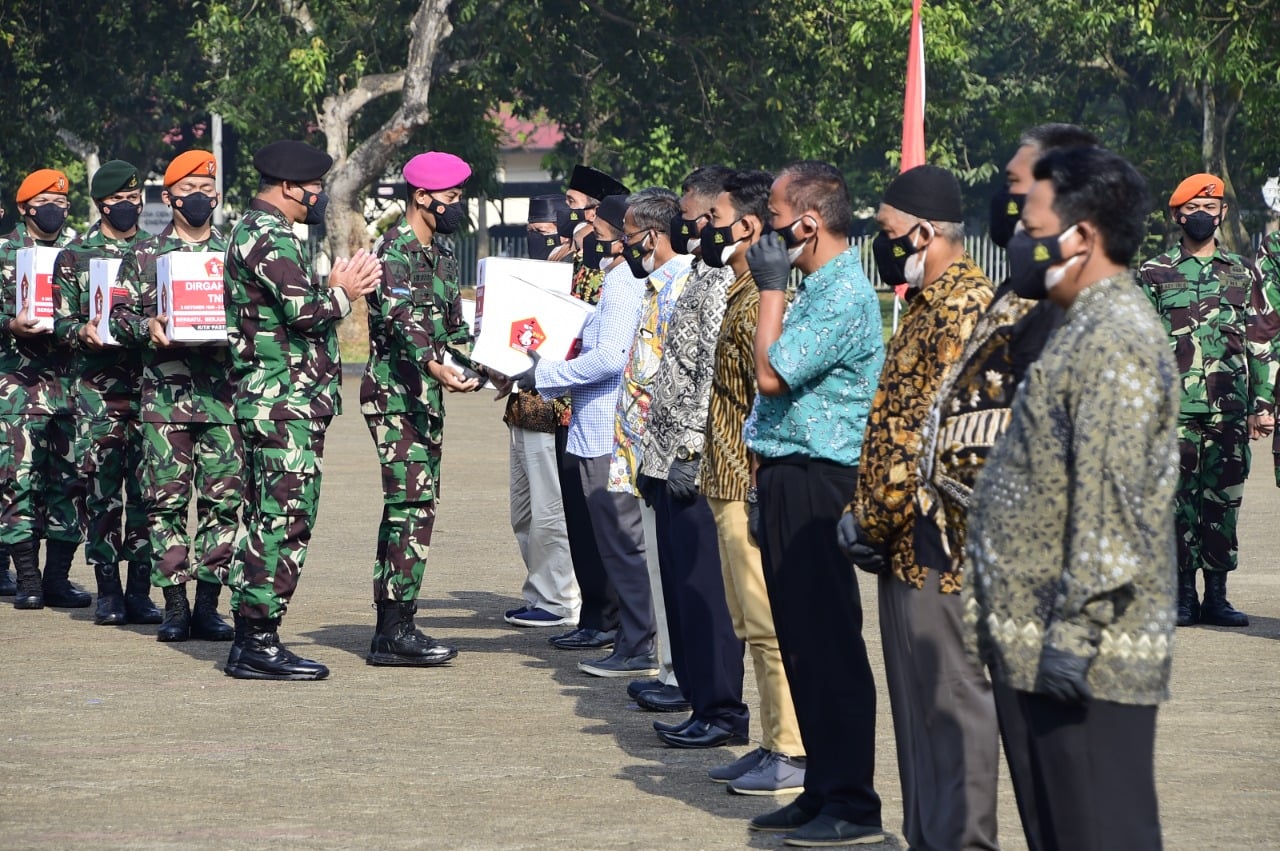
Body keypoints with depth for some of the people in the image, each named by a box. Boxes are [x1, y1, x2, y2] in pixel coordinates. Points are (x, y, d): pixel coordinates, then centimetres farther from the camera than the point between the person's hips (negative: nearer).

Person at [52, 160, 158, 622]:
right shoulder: (75, 256, 7)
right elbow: (62, 321, 5)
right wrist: (83, 332, -16)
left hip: (150, 380, 1)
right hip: (98, 387, -1)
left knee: (146, 487, -1)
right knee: (102, 487, -2)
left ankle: (139, 590, 5)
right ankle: (108, 591, 5)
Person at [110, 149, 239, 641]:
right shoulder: (144, 256, 9)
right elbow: (119, 318, 7)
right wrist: (147, 328, -13)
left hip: (224, 395, 1)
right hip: (165, 395, -1)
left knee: (222, 499, -1)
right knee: (166, 499, -2)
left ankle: (207, 605, 6)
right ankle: (174, 607, 4)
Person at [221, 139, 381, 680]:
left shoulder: (254, 230, 20)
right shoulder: (270, 236, -13)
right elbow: (305, 311, -23)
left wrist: (336, 288, 6)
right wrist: (343, 294, -4)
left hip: (267, 404, 11)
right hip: (287, 403, -11)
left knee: (265, 519, 12)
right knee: (285, 520, -9)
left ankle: (249, 643, 15)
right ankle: (259, 642, -8)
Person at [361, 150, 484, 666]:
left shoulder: (440, 256, 18)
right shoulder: (395, 251, -13)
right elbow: (402, 318, -28)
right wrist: (435, 366, -43)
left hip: (426, 397, 10)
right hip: (396, 394, -10)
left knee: (409, 507, 9)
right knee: (413, 507, -13)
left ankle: (391, 631, 13)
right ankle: (395, 631, -13)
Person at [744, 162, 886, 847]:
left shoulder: (844, 296, -16)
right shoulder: (819, 289, 16)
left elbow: (772, 374, -21)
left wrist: (771, 289, -12)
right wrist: (769, 490, 20)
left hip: (816, 481, -10)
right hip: (791, 481, 10)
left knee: (827, 645, -7)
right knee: (800, 643, 13)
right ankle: (822, 790, 20)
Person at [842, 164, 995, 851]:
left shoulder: (965, 306, -15)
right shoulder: (929, 305, 17)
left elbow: (938, 431, -21)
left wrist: (875, 520, -15)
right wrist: (869, 513, 13)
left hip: (939, 537, -10)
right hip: (909, 537, 10)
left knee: (952, 696, -6)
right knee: (917, 694, 14)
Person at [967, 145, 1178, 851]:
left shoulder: (1117, 340, -17)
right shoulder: (1086, 326, 17)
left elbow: (1111, 503, -24)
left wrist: (1075, 632, -25)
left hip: (1086, 658, -11)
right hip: (1032, 645, 11)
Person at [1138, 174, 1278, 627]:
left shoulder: (1243, 273, 13)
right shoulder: (1154, 274, 7)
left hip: (1231, 412, 2)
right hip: (1175, 409, -2)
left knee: (1223, 501, 3)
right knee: (1179, 500, -2)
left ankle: (1217, 595, 9)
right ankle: (1184, 595, 4)